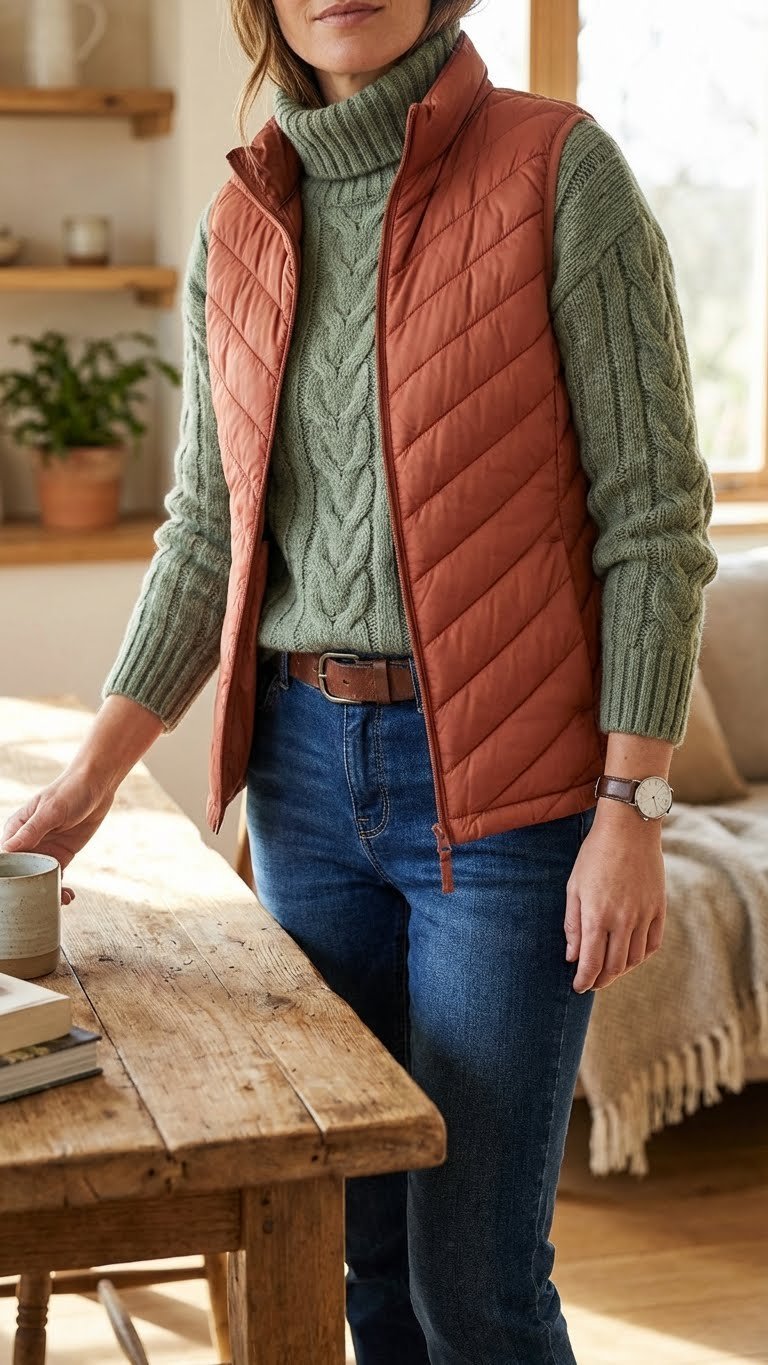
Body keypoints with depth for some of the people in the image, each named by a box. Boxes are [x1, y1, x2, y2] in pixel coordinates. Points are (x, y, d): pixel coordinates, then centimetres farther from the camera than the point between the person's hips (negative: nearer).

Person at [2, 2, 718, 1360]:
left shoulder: (558, 168, -7)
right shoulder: (236, 228, 8)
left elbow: (652, 512, -9)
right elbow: (207, 531, 11)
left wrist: (632, 806, -13)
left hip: (501, 782, -5)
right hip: (307, 766, 5)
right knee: (362, 1241, 14)